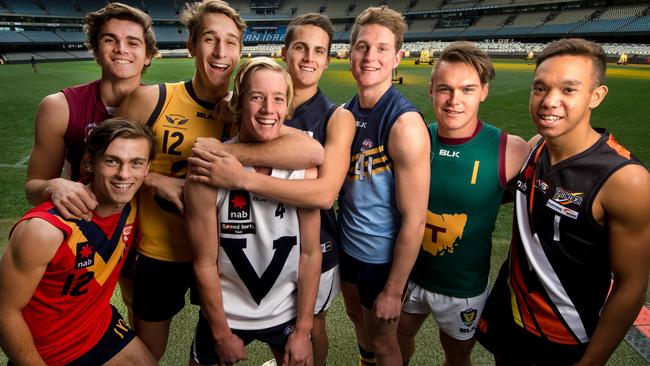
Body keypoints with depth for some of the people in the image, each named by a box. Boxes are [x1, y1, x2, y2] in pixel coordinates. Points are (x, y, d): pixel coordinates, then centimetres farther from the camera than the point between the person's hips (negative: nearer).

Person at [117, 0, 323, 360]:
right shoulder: (150, 100, -12)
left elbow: (313, 151, -30)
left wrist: (226, 151, -34)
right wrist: (156, 180, -18)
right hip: (159, 253, 0)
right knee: (147, 354, 25)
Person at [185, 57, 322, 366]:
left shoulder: (304, 168, -14)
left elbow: (310, 253, -8)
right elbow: (205, 263, -12)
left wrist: (302, 330, -6)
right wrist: (222, 334, -5)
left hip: (287, 313, 2)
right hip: (224, 314, -1)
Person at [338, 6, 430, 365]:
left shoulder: (405, 124, -25)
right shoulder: (346, 112, -3)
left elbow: (414, 219, -23)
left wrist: (393, 290, -17)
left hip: (382, 256, -6)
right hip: (346, 244, 7)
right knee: (357, 316, 29)